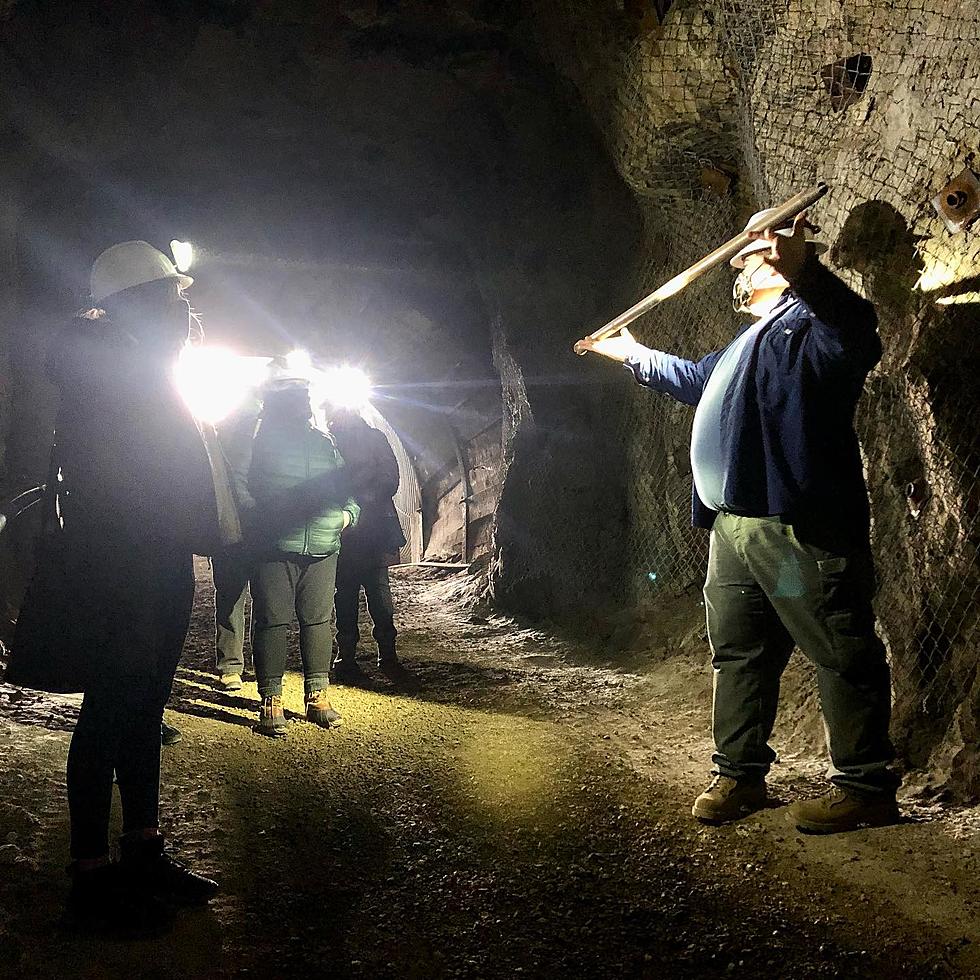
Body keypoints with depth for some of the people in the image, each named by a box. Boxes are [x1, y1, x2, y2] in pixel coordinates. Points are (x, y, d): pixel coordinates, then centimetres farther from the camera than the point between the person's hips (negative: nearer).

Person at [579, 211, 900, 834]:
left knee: (842, 654, -4)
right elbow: (695, 378, 46)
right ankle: (739, 773, 23)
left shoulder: (809, 318, -3)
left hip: (799, 525, -10)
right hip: (733, 525, 10)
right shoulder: (749, 342, 28)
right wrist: (632, 354, 53)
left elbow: (857, 342, -27)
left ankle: (866, 786, 4)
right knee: (738, 653, 13)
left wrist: (807, 275, -44)